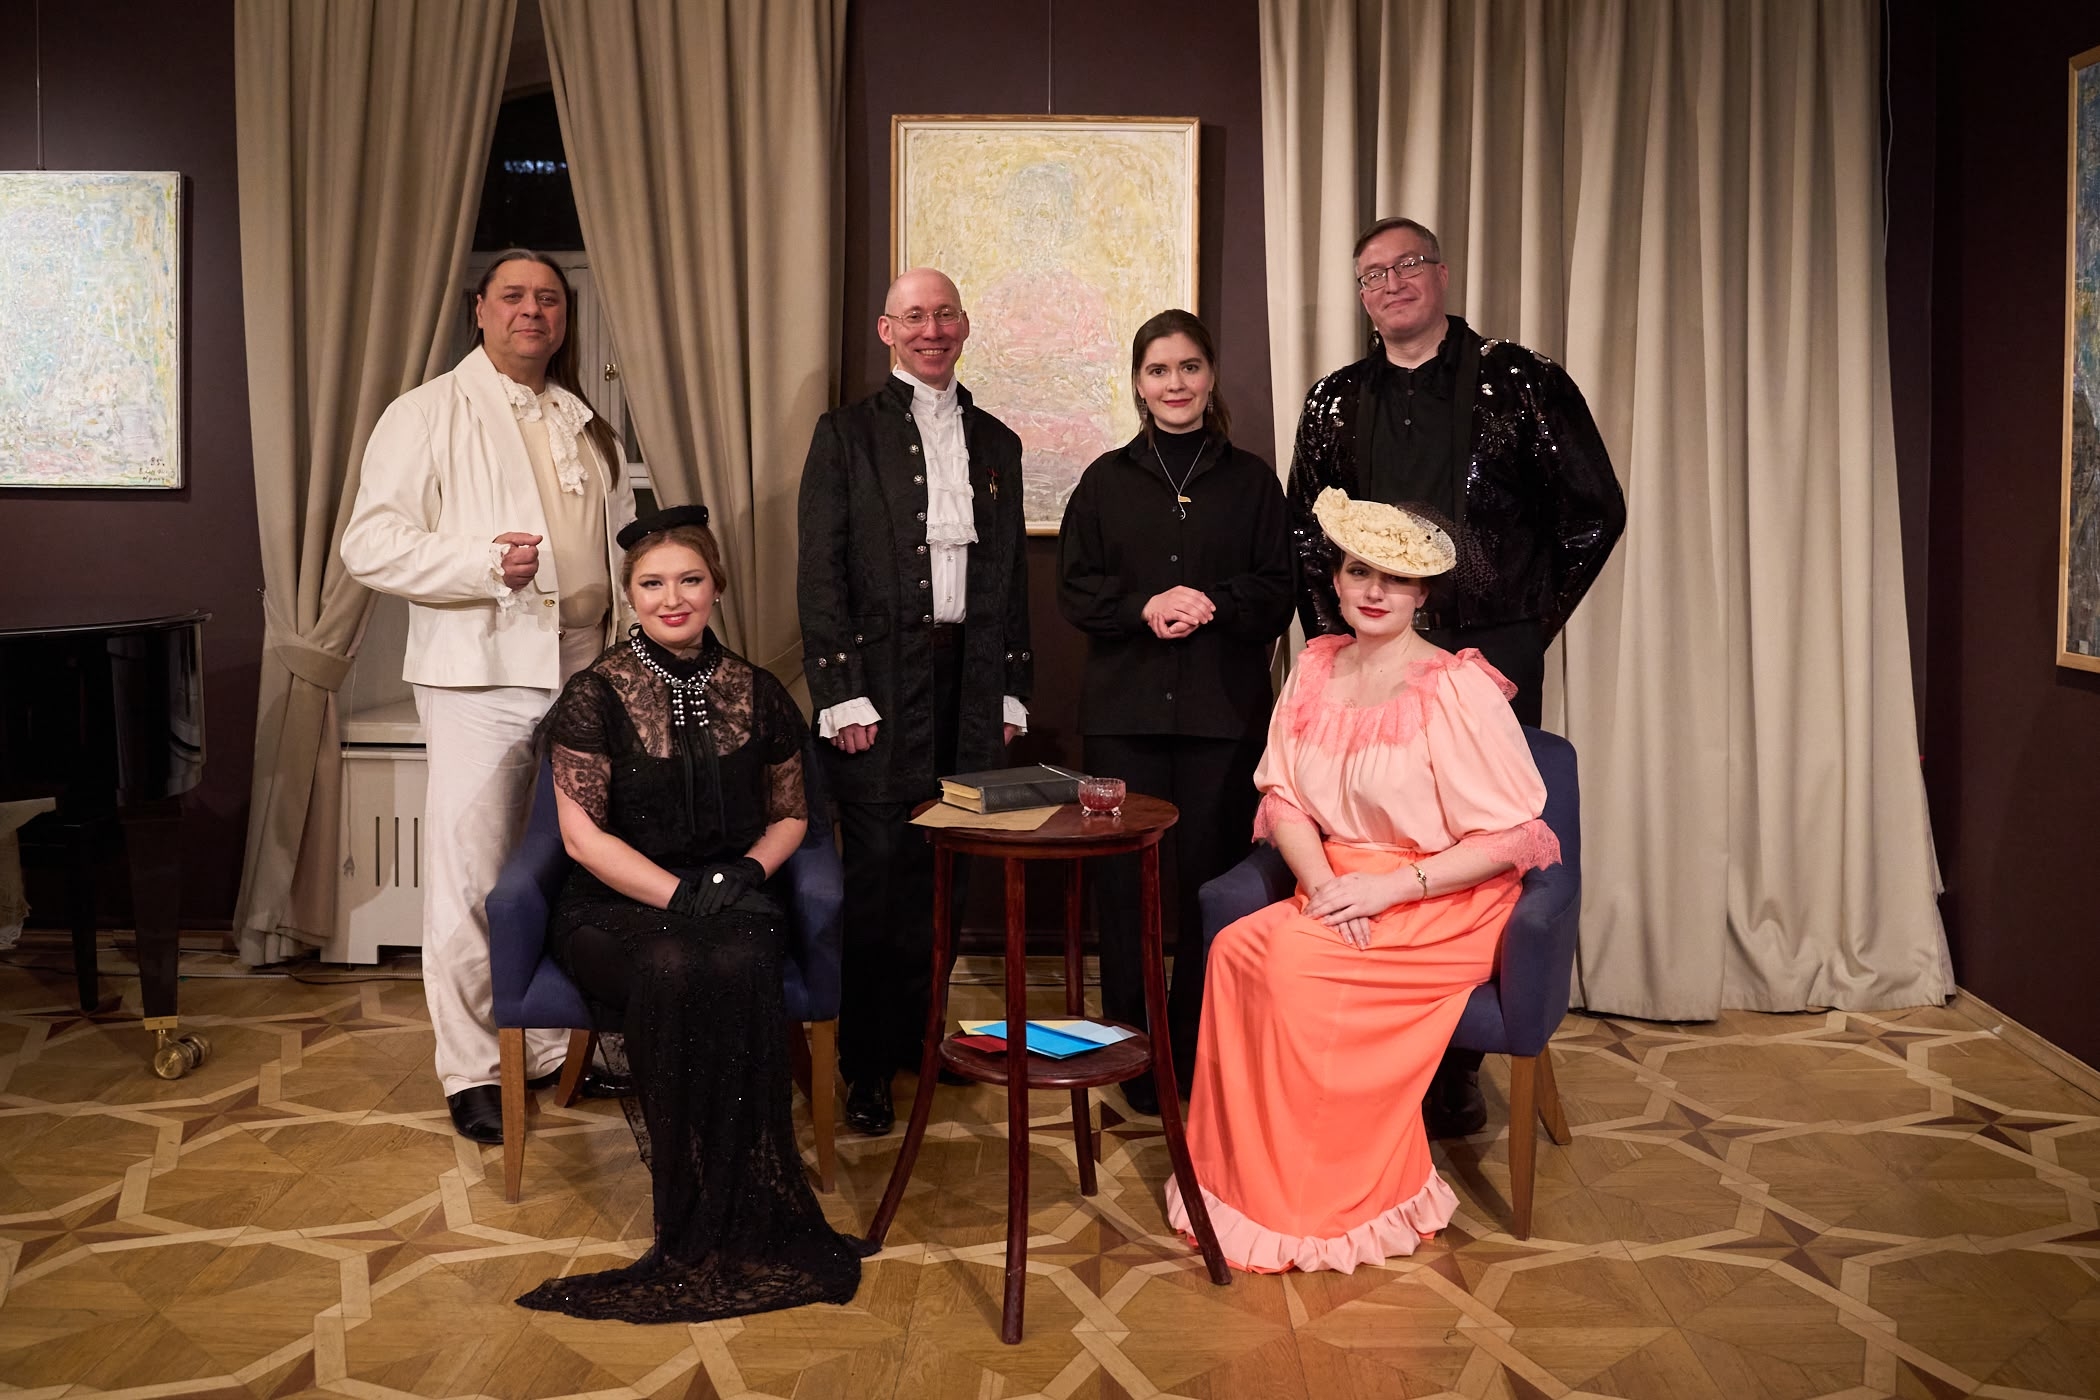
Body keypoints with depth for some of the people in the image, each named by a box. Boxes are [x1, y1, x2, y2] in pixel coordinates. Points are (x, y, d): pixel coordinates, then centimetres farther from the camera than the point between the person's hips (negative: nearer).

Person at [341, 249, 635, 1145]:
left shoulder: (589, 429, 18)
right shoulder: (427, 415, 0)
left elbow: (621, 545, 23)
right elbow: (370, 544, -8)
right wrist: (484, 562, -20)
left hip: (585, 673, 5)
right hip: (478, 677, -5)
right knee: (468, 880, -3)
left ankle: (555, 1045, 24)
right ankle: (471, 1070, 10)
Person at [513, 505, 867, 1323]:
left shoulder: (754, 694, 8)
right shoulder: (596, 695, -1)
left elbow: (790, 813, 16)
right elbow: (582, 834, -6)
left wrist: (751, 868, -6)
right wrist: (680, 893, -17)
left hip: (730, 899, 2)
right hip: (618, 906, -2)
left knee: (737, 965, -33)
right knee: (673, 969, -35)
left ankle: (742, 1213, -25)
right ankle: (700, 1217, -23)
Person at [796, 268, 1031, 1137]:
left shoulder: (996, 442, 16)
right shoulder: (847, 435, 3)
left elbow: (1011, 575, 17)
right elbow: (820, 574, -3)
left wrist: (1010, 691, 11)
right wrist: (842, 695, -11)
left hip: (970, 681, 4)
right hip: (883, 682, -4)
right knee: (879, 873, -2)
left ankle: (918, 1034, 22)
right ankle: (864, 1065, 9)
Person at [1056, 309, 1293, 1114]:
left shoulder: (1250, 480, 9)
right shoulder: (1107, 480, 10)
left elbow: (1278, 596, 5)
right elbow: (1074, 593, 5)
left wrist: (1211, 606, -14)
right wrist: (1145, 607, -13)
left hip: (1224, 713, 0)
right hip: (1124, 712, 1)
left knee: (1211, 882, 0)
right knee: (1124, 883, 0)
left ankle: (1198, 1057, 13)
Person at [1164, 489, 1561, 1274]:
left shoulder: (1456, 690, -13)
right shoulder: (1316, 668, 6)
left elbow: (1513, 837, -13)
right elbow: (1282, 794, 5)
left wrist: (1389, 888, -20)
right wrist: (1322, 883, -14)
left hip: (1445, 908, -5)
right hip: (1337, 892, 5)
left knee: (1287, 960, -28)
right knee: (1237, 949, -23)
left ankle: (1330, 1204, -10)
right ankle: (1243, 1176, -9)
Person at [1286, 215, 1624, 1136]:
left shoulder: (1520, 383, 3)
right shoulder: (1336, 403, 12)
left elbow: (1594, 511, 4)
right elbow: (1304, 538, 17)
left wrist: (1528, 628, 1)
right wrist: (1335, 632, 6)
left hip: (1487, 658, -2)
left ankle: (1455, 1072, 12)